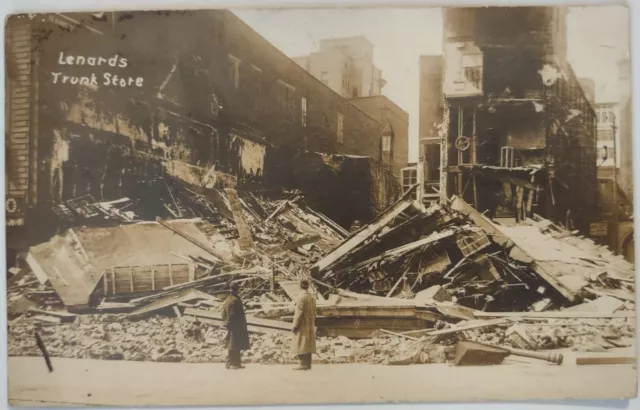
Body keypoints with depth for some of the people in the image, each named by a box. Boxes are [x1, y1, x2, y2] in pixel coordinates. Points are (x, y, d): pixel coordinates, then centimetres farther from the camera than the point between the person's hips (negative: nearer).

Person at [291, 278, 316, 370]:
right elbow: (314, 312, 10)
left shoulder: (302, 298, -17)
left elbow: (299, 313, -19)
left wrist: (295, 325, -14)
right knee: (308, 344, 10)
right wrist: (313, 324, 17)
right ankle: (308, 364, 13)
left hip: (302, 324, -8)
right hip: (310, 324, 8)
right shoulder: (312, 297, 7)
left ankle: (303, 364, -6)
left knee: (301, 344, -4)